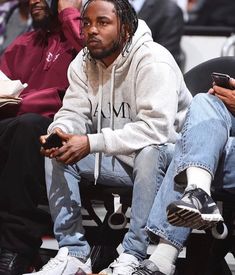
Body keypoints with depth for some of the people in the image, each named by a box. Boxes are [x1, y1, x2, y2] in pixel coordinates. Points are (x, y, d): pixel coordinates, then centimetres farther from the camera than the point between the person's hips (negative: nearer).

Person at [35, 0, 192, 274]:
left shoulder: (153, 61, -21)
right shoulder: (83, 63, 2)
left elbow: (156, 127, -33)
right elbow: (74, 112, 0)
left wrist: (91, 143, -36)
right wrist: (59, 133, -27)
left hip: (165, 151, -7)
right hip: (117, 159, 7)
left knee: (150, 153, -39)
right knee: (56, 153, -10)